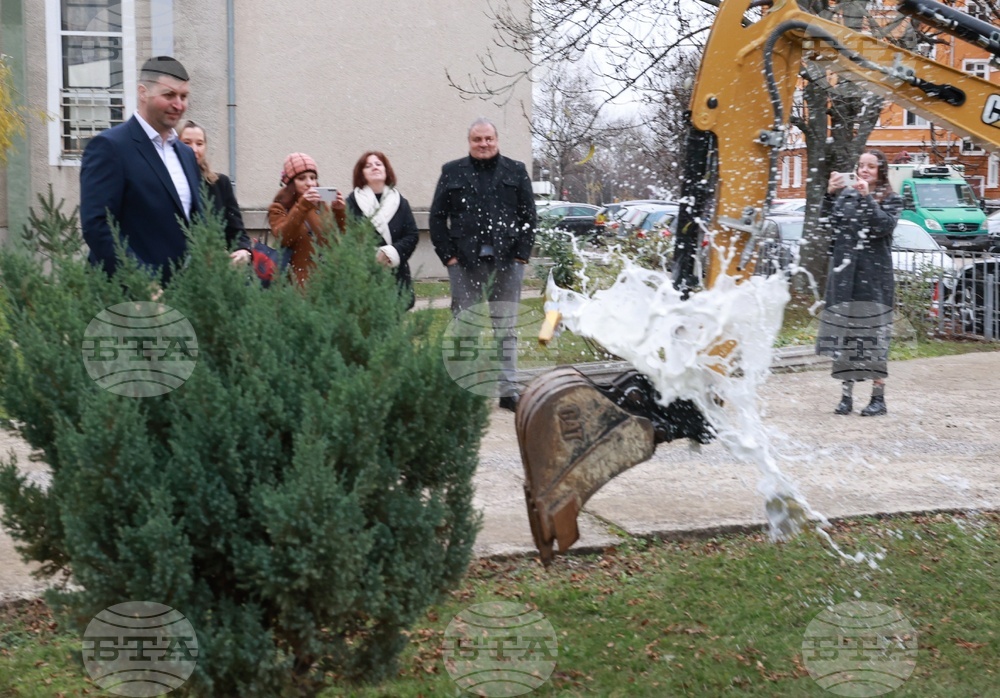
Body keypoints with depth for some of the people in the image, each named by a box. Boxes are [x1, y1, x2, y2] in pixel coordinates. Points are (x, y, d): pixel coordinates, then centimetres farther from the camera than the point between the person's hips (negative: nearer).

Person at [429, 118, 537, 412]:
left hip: (506, 262, 1)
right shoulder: (452, 172, 8)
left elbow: (529, 216, 6)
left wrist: (521, 254, -4)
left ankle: (508, 390, 9)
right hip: (465, 262, 0)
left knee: (505, 329, 5)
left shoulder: (515, 171, 10)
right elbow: (437, 217, 5)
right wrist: (448, 255, -5)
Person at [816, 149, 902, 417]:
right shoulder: (845, 195, 12)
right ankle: (846, 395, 9)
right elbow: (828, 220, 0)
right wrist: (830, 194, -13)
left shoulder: (890, 199, 6)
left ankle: (878, 397, 2)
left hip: (875, 276, -3)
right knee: (843, 334, 2)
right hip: (844, 274, 3)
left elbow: (885, 226, -11)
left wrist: (868, 198, -17)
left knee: (875, 334, -4)